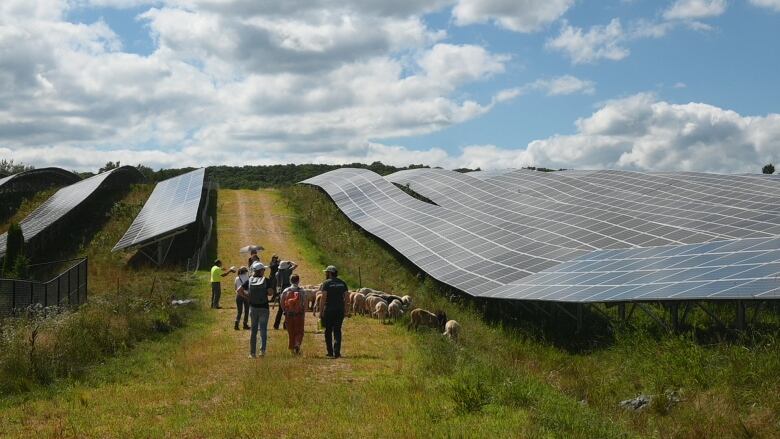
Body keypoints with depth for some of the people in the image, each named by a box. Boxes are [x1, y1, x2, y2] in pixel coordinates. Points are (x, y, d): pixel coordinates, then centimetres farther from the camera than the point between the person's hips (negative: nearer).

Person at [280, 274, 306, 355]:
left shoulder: (286, 291, 0)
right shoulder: (302, 291, -5)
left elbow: (281, 302, 2)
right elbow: (304, 303, -6)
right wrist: (304, 314, 5)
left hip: (288, 314, 2)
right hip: (299, 314, -2)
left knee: (291, 332, 12)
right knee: (299, 332, 7)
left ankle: (292, 348, 15)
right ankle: (297, 344, -17)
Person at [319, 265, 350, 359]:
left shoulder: (326, 283, -6)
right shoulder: (342, 283, 8)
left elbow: (323, 298, -11)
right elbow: (346, 297, 6)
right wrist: (346, 310, 10)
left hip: (329, 310, -4)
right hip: (340, 310, 4)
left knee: (328, 331, 9)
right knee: (337, 331, 6)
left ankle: (330, 352, 11)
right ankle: (337, 352, -3)